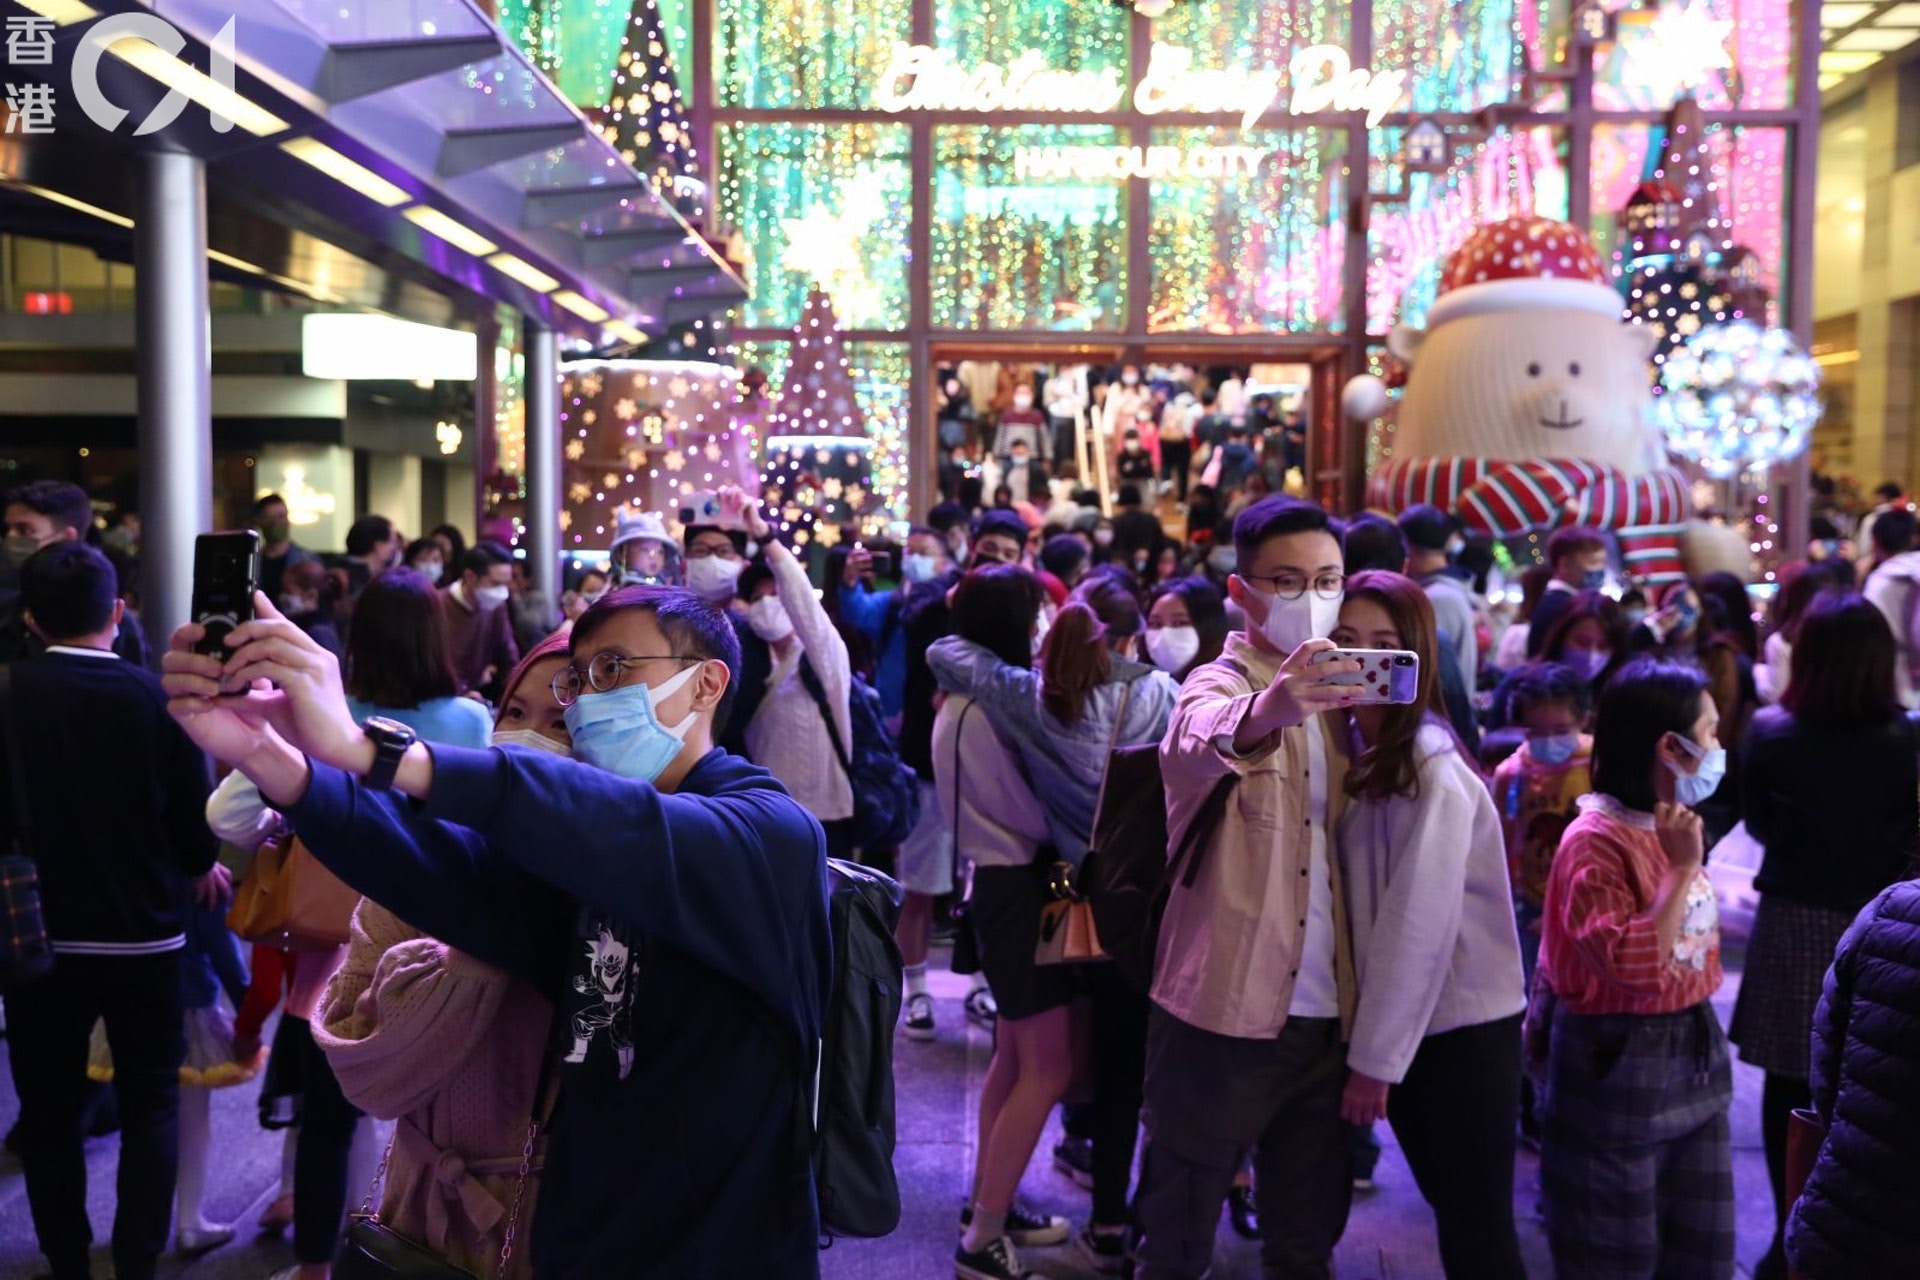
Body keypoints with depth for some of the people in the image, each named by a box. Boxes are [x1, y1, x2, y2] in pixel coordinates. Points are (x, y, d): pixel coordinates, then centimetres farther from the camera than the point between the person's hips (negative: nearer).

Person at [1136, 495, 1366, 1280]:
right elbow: (1189, 747, -35)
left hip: (1323, 1016, 6)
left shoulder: (1327, 701, 11)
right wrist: (1264, 713, -58)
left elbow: (1345, 853, 15)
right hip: (1223, 1015, -6)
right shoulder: (1220, 682, -10)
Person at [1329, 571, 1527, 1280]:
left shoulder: (1431, 766, -19)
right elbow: (1370, 907, 5)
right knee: (1450, 1211, 18)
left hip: (1460, 1026, -7)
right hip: (1401, 1022, 7)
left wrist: (1374, 1058, -15)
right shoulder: (1351, 744, 5)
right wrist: (1369, 1044, 1)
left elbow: (1420, 924, -20)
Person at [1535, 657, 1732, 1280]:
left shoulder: (1672, 825, 8)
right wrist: (1684, 869, -24)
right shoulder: (1596, 841, -19)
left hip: (1694, 1052, 8)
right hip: (1618, 1065, -8)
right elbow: (1633, 970, -28)